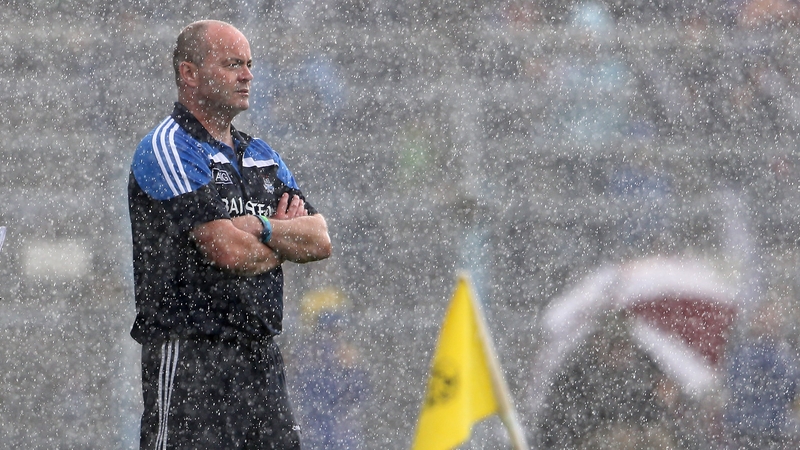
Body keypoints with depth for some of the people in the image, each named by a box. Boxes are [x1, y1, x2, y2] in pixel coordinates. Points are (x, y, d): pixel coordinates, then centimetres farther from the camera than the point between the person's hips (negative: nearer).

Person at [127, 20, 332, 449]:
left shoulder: (261, 156, 19)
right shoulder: (167, 149, -7)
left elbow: (320, 241, 9)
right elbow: (229, 253, -16)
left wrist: (259, 228, -9)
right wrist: (286, 239, 4)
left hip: (261, 356, 8)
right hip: (189, 354, -8)